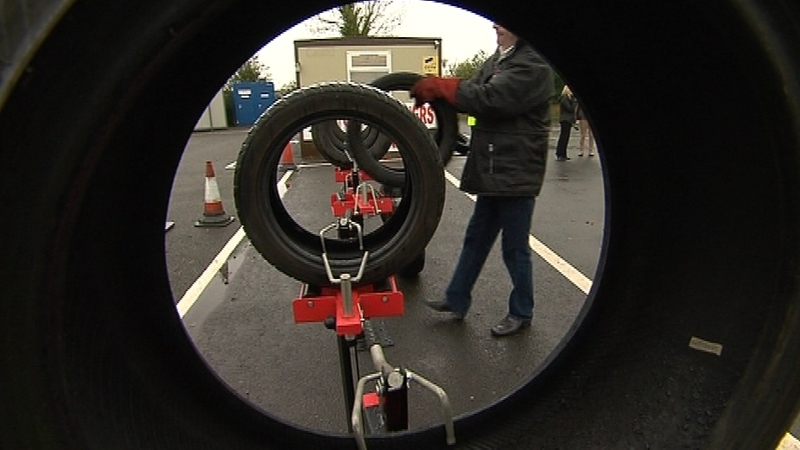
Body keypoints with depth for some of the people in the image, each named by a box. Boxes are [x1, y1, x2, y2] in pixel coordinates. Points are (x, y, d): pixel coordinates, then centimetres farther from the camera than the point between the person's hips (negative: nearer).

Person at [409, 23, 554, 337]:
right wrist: (435, 89, -12)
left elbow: (488, 99, -25)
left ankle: (521, 313, 24)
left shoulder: (533, 64, -16)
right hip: (493, 170, 9)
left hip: (516, 173, -9)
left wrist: (438, 87, -18)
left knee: (515, 248, 5)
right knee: (476, 238, 16)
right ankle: (457, 300, 31)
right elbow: (472, 90, 6)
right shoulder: (497, 60, 12)